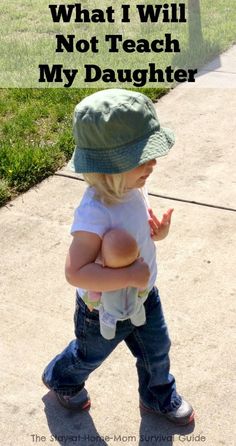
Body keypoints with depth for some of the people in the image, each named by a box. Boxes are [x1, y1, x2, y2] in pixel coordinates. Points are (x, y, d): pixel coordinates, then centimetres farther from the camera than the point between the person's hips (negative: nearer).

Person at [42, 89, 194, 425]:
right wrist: (130, 276, -42)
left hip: (143, 295, 6)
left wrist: (158, 230, -17)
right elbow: (76, 272, -42)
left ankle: (159, 398, 54)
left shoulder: (132, 188, -14)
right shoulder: (95, 212, -40)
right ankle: (61, 380, 58)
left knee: (157, 350, 25)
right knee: (89, 356, 24)